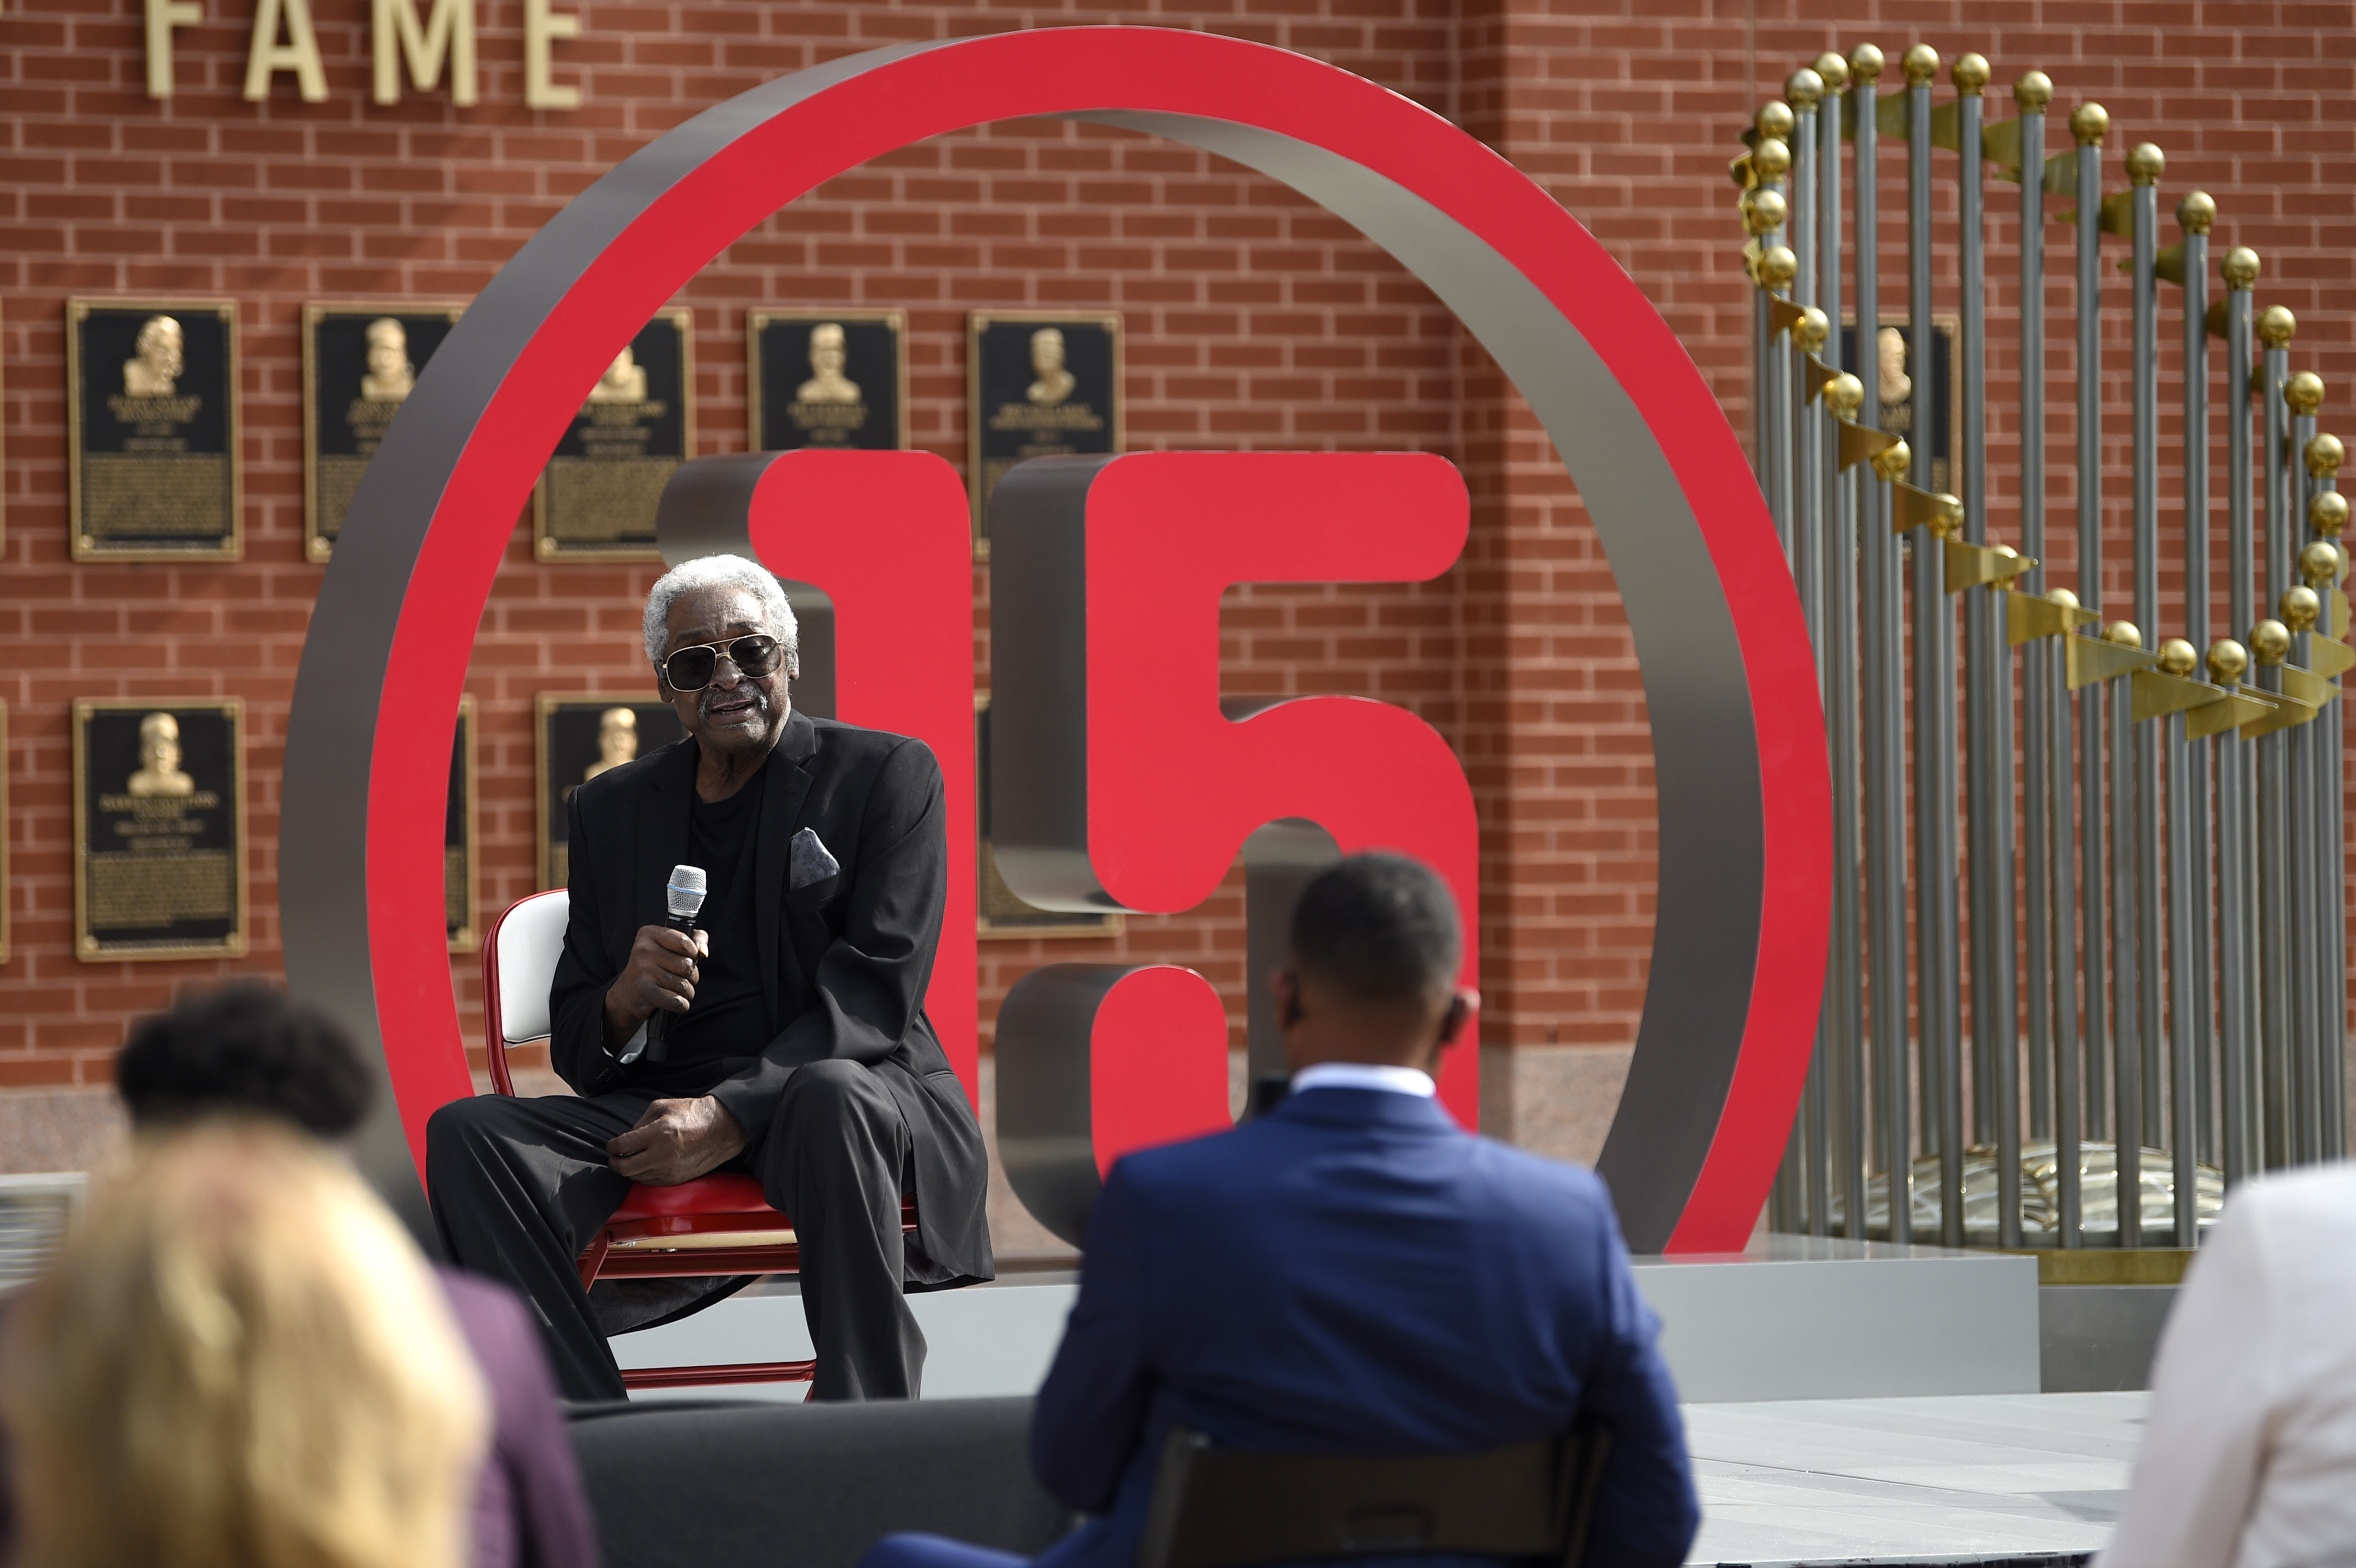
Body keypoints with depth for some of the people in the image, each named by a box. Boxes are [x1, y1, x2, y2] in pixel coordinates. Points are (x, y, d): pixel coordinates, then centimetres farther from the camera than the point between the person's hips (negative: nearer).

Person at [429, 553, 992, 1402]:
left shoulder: (889, 775, 3)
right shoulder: (612, 808, 15)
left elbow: (876, 994, -9)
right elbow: (575, 1053, 13)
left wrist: (732, 1115, -22)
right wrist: (625, 1002, -13)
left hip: (866, 1088, -4)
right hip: (666, 1104, 4)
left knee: (831, 1098, -40)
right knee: (466, 1135, -20)